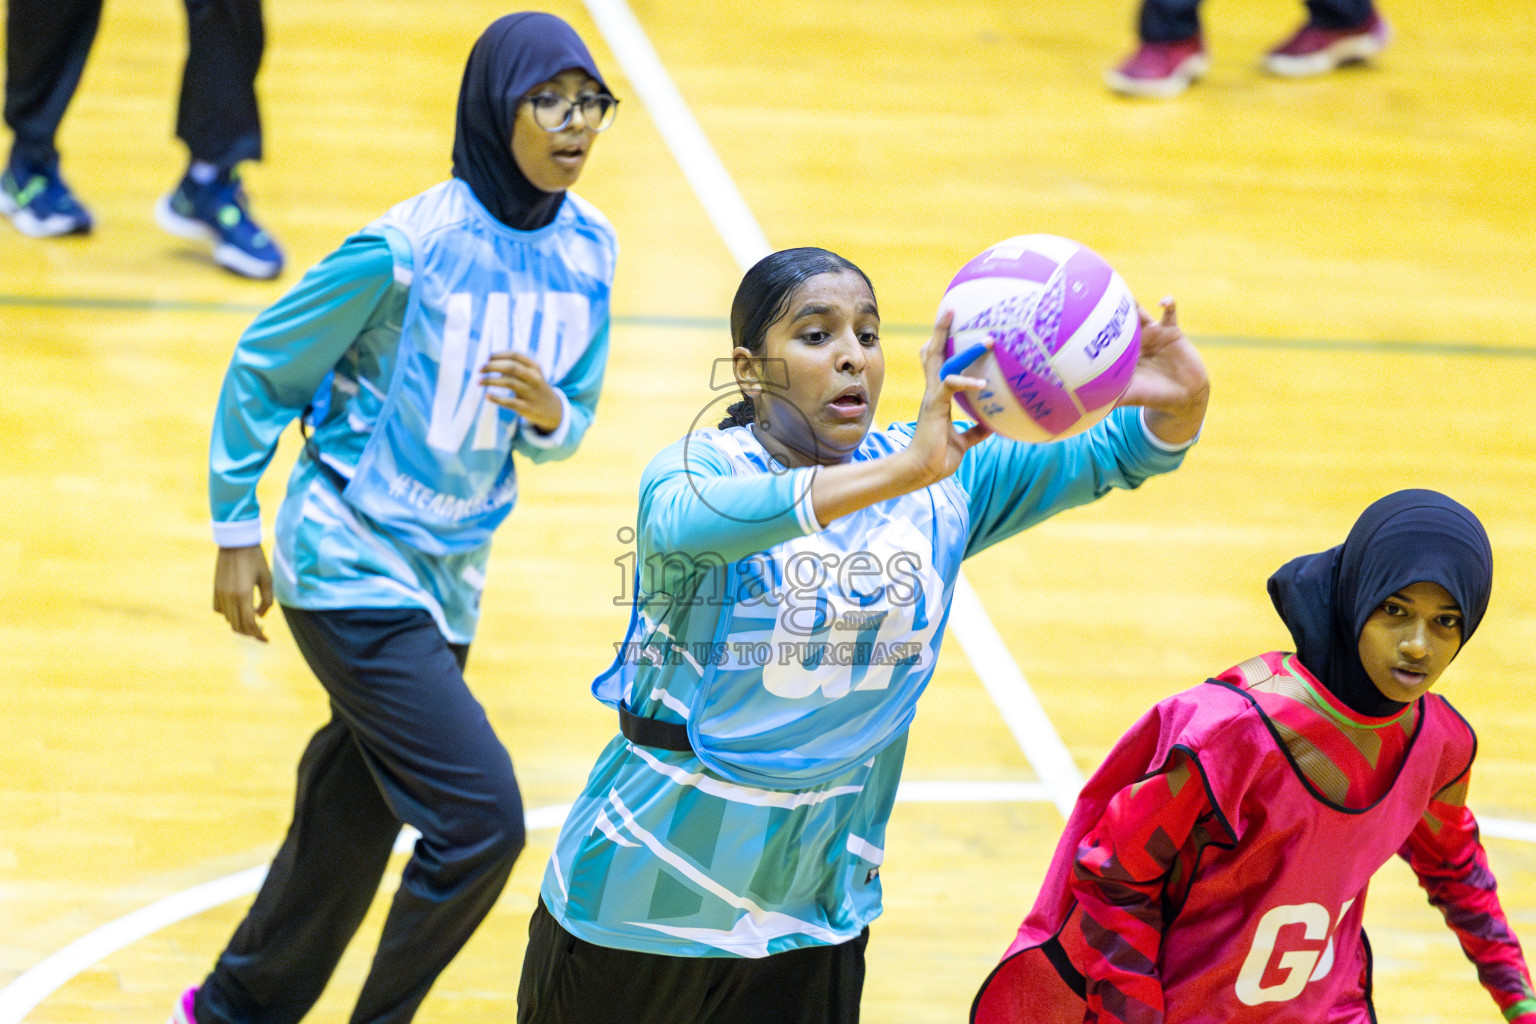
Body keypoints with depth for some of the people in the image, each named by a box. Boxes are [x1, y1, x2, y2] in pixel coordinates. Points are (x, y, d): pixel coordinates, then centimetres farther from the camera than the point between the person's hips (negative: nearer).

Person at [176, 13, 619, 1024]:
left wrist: (549, 413, -14)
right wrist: (237, 532, -3)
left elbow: (572, 421, 10)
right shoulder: (410, 246, -19)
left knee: (354, 826, 18)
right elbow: (263, 369, -7)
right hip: (352, 567, -7)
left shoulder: (589, 249, -1)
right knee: (481, 819, -15)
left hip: (450, 581, 7)